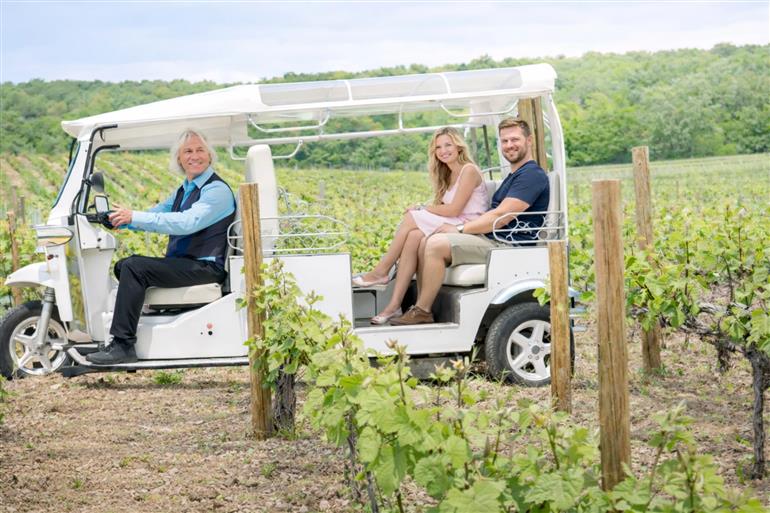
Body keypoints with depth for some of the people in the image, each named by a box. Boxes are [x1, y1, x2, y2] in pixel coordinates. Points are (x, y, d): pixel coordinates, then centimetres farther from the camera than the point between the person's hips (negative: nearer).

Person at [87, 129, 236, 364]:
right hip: (182, 263, 9)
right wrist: (121, 218, -2)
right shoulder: (183, 191, 19)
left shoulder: (217, 190, -11)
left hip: (206, 266, -9)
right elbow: (155, 214, 18)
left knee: (134, 267, -21)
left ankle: (123, 346, -22)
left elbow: (187, 223, -25)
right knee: (123, 266, 6)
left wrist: (135, 217, -24)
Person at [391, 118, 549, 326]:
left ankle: (422, 312, -14)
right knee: (426, 244, 1)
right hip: (491, 239, 10)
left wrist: (460, 229, -12)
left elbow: (501, 216, -19)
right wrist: (461, 226, 6)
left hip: (507, 244, -10)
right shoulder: (513, 176, 24)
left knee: (437, 245, -23)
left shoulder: (533, 175, -11)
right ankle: (422, 308, -4)